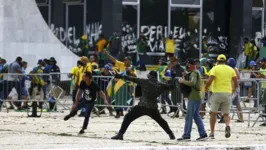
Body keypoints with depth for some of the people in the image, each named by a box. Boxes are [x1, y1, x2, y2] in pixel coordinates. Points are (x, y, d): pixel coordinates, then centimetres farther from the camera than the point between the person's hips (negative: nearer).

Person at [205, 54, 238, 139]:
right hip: (227, 93, 2)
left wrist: (206, 87, 5)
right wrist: (234, 89, 27)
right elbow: (236, 83, 6)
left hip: (217, 93, -2)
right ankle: (228, 125, -22)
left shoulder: (215, 68, -1)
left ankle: (212, 132, 6)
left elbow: (210, 80, -14)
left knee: (213, 113, 8)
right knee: (226, 114, 9)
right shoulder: (230, 69, 9)